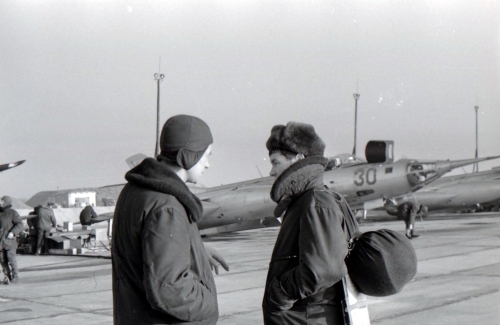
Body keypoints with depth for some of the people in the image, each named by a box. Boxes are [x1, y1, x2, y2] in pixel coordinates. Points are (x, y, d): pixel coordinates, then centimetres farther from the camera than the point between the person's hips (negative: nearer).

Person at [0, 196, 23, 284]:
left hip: (9, 239, -6)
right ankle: (7, 276, 11)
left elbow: (20, 225, -10)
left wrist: (13, 232, -21)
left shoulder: (13, 213, -3)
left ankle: (15, 276, 1)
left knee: (11, 258, -9)